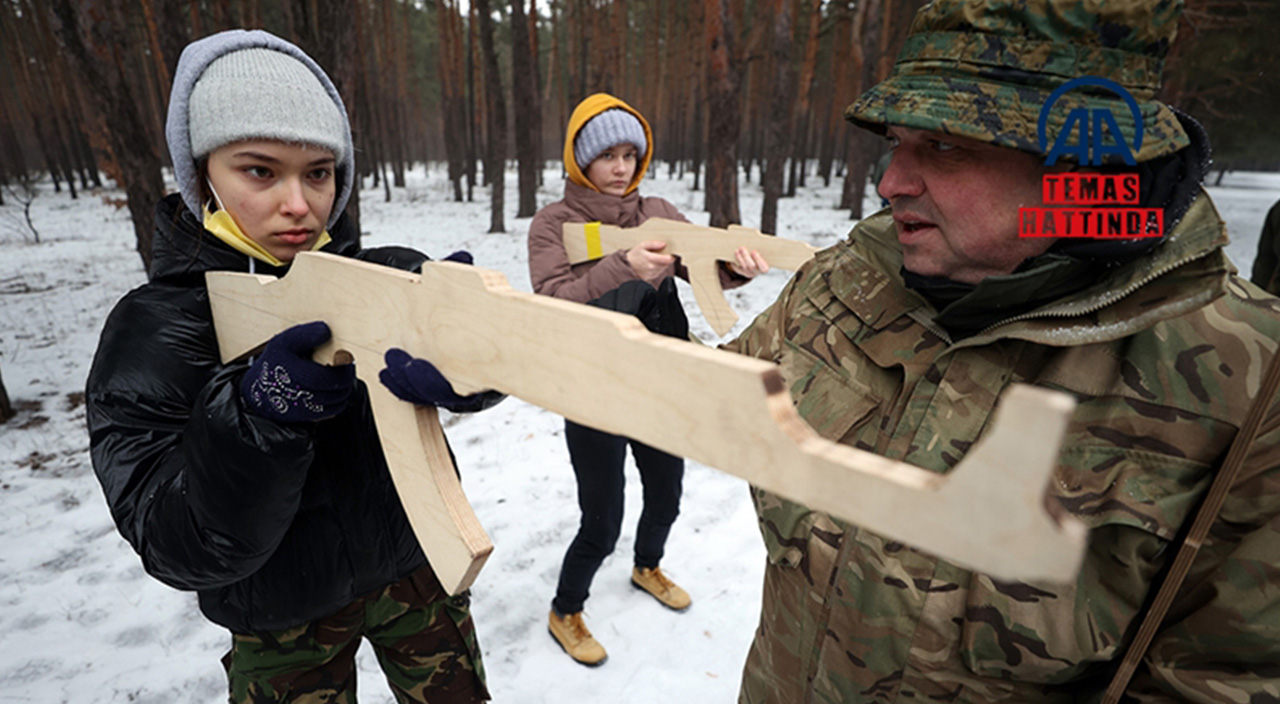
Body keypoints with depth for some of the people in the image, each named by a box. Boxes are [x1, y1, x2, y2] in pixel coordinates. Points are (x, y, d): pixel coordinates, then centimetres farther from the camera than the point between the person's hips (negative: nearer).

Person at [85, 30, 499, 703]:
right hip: (284, 622, -1)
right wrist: (255, 418, -35)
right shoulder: (150, 331, -14)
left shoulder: (390, 276, -11)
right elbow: (184, 552, -18)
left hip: (415, 568, 2)